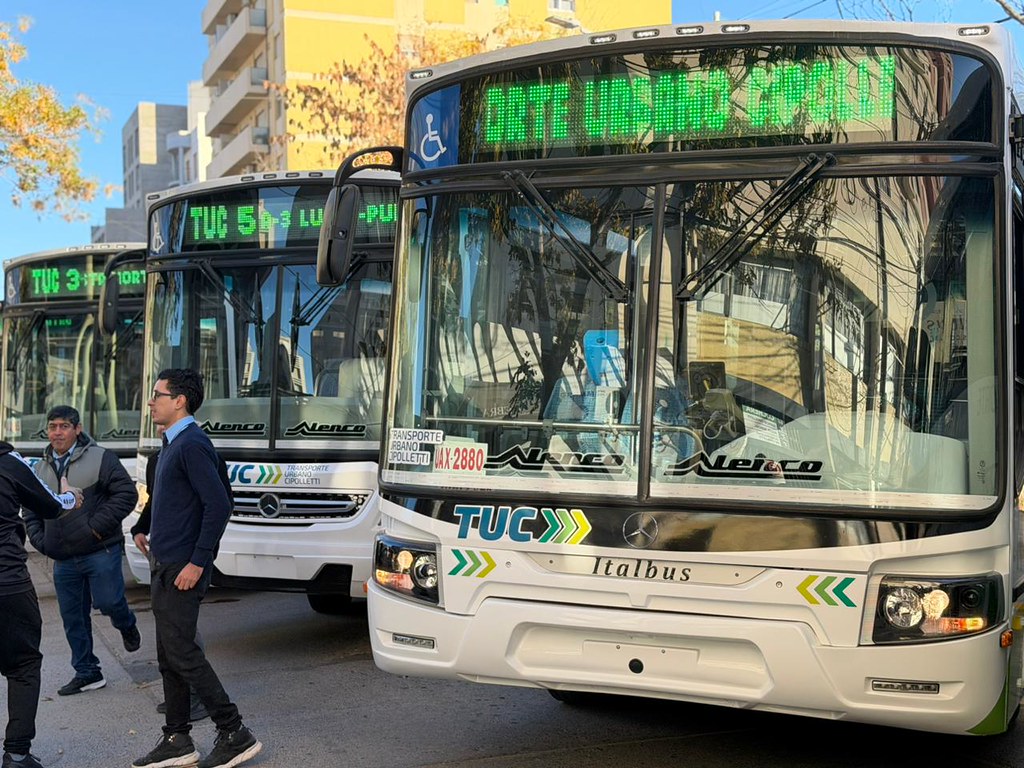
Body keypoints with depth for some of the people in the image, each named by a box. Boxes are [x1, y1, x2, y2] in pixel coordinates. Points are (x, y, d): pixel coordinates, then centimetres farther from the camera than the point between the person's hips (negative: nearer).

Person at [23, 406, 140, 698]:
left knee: (108, 602, -12)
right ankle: (87, 673, 20)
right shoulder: (41, 468, 13)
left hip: (100, 552, -5)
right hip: (63, 559, 5)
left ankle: (126, 625, 24)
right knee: (73, 618, 8)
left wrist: (97, 526, -15)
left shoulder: (100, 458, -5)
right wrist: (40, 540, 5)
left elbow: (126, 493, -10)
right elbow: (31, 512, 21)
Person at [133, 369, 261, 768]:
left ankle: (234, 734, 0)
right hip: (166, 567, 10)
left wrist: (197, 562, -23)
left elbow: (218, 505, -24)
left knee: (182, 654, -7)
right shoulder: (173, 444, 15)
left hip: (181, 569, -10)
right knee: (169, 657, 13)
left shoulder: (192, 445, -16)